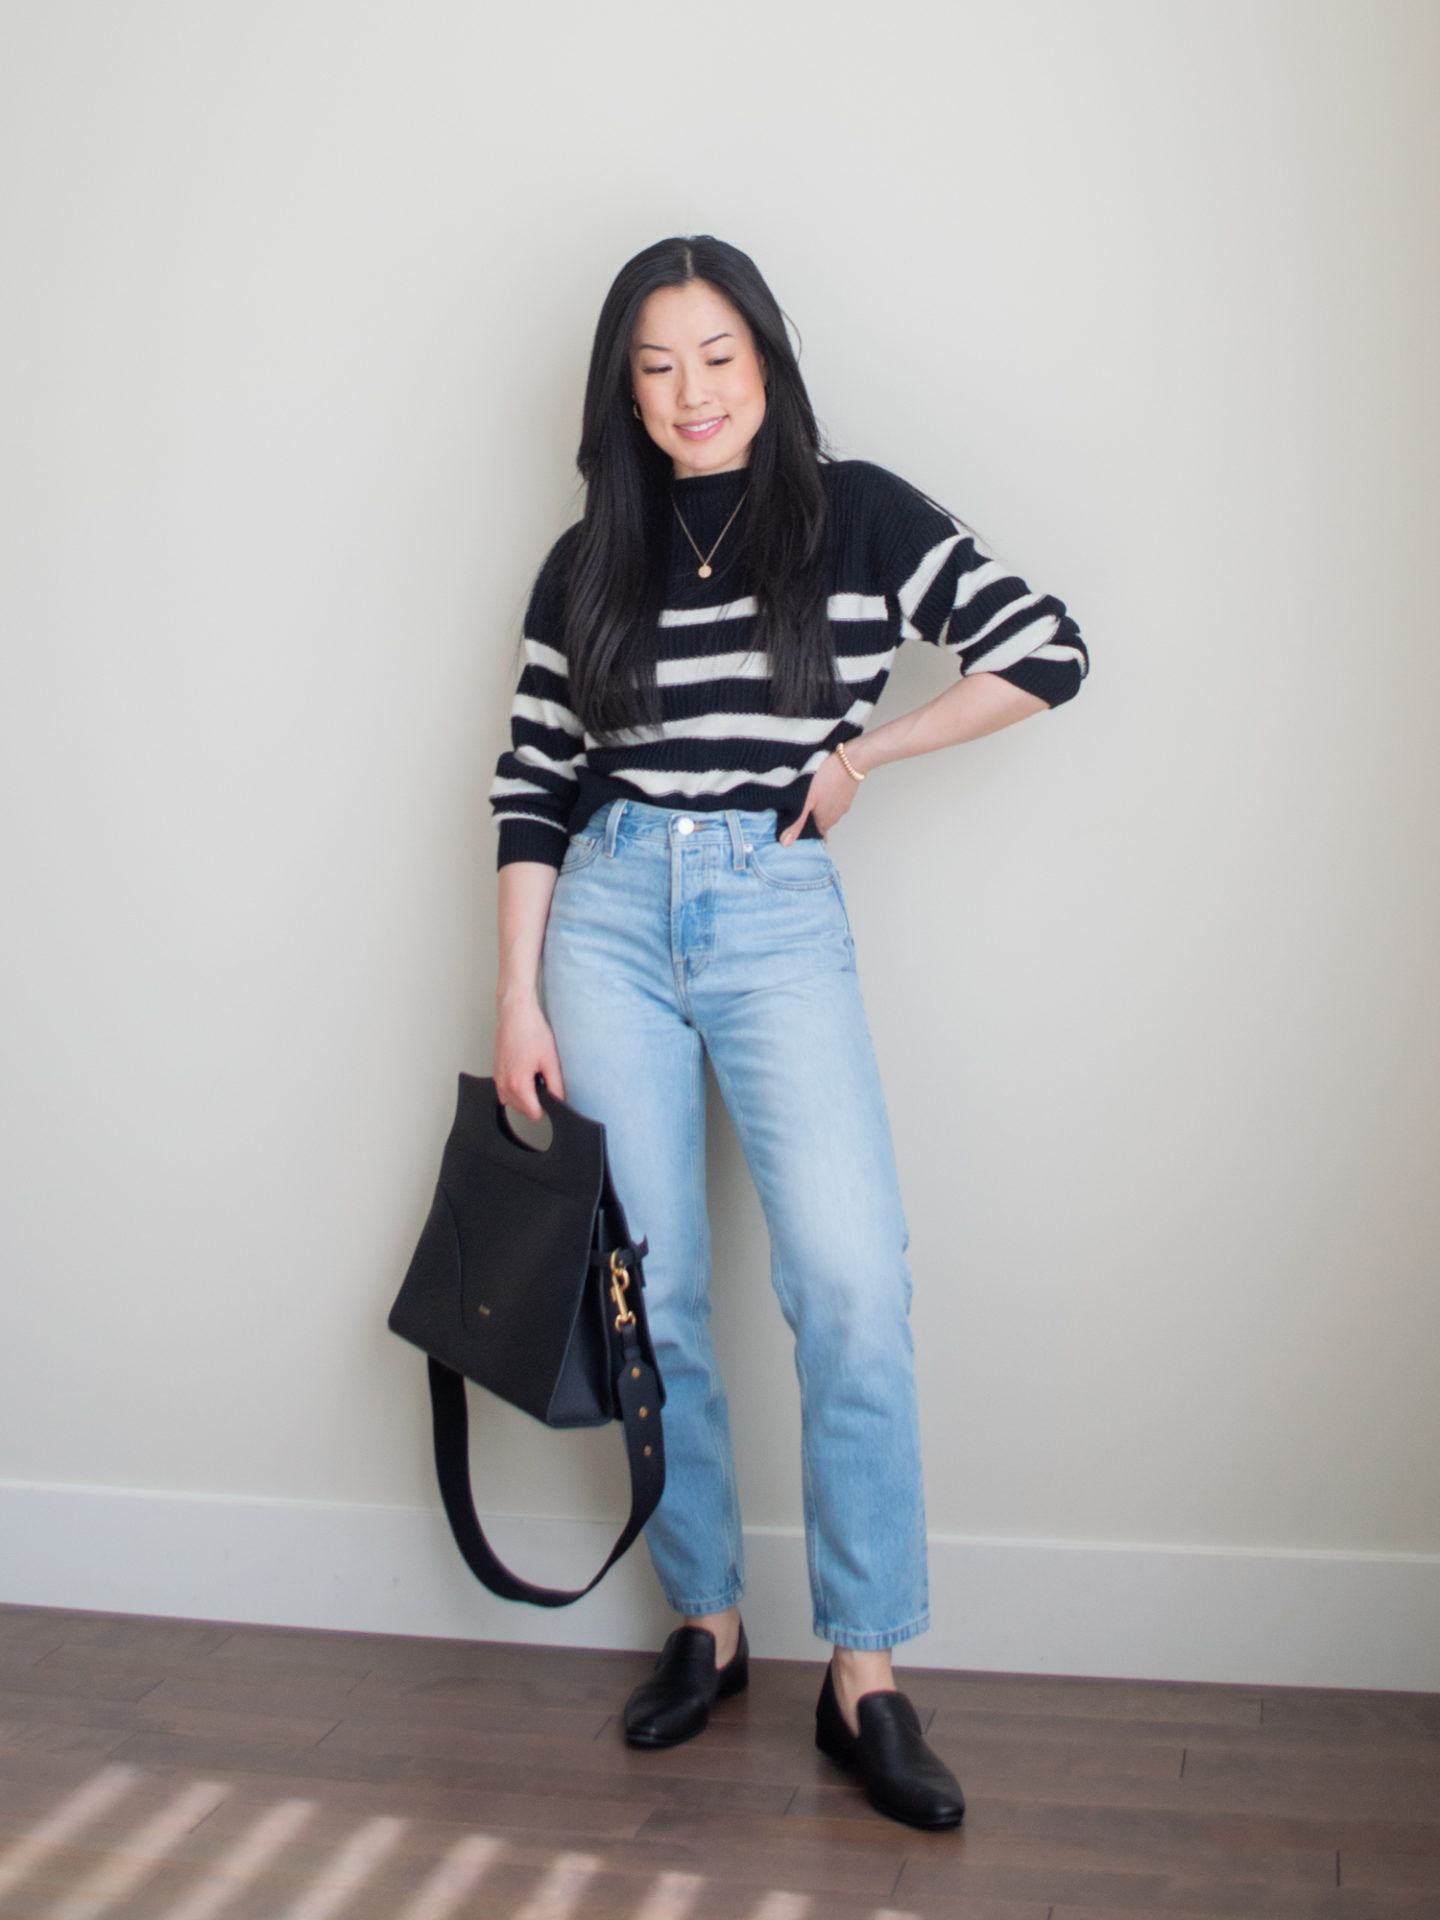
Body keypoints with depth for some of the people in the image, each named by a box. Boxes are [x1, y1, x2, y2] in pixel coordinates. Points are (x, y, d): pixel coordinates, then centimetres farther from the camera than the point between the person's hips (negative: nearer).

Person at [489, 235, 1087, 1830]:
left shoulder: (855, 516, 2)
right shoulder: (590, 561, 9)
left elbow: (1045, 654, 1)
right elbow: (530, 784, 8)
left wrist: (862, 753, 1)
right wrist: (518, 996, 2)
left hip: (781, 917, -2)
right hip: (609, 916, 3)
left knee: (851, 1278, -14)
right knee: (650, 1291, 4)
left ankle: (865, 1679, -4)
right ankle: (705, 1624, 21)